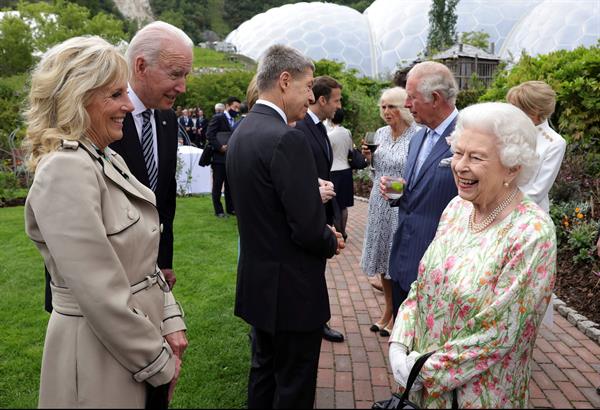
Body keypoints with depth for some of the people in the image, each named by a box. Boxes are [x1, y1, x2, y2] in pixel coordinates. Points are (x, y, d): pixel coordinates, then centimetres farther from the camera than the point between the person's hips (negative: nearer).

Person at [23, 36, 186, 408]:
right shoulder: (65, 171, -22)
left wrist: (171, 320, 0)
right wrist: (160, 362, -14)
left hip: (140, 344, 8)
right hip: (100, 357, -8)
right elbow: (102, 297, -24)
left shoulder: (110, 160, 5)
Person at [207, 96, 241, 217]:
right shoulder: (218, 118, -7)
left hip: (231, 157, 7)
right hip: (219, 157, -7)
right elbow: (209, 135, -15)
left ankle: (230, 208, 22)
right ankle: (218, 210, 9)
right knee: (217, 185, 2)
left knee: (229, 184, 12)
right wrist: (220, 147, -21)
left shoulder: (234, 121, 16)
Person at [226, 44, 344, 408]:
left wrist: (321, 233, 8)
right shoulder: (287, 138, -23)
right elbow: (309, 229, -25)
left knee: (265, 370, 25)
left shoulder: (241, 132, 5)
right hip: (291, 288, -9)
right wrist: (331, 243, -3)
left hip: (257, 280, 9)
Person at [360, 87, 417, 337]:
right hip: (380, 204, 6)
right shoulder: (380, 133, 7)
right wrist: (369, 158, -2)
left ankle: (397, 315, 23)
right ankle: (388, 309, 33)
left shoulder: (417, 136, -12)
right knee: (382, 258, 14)